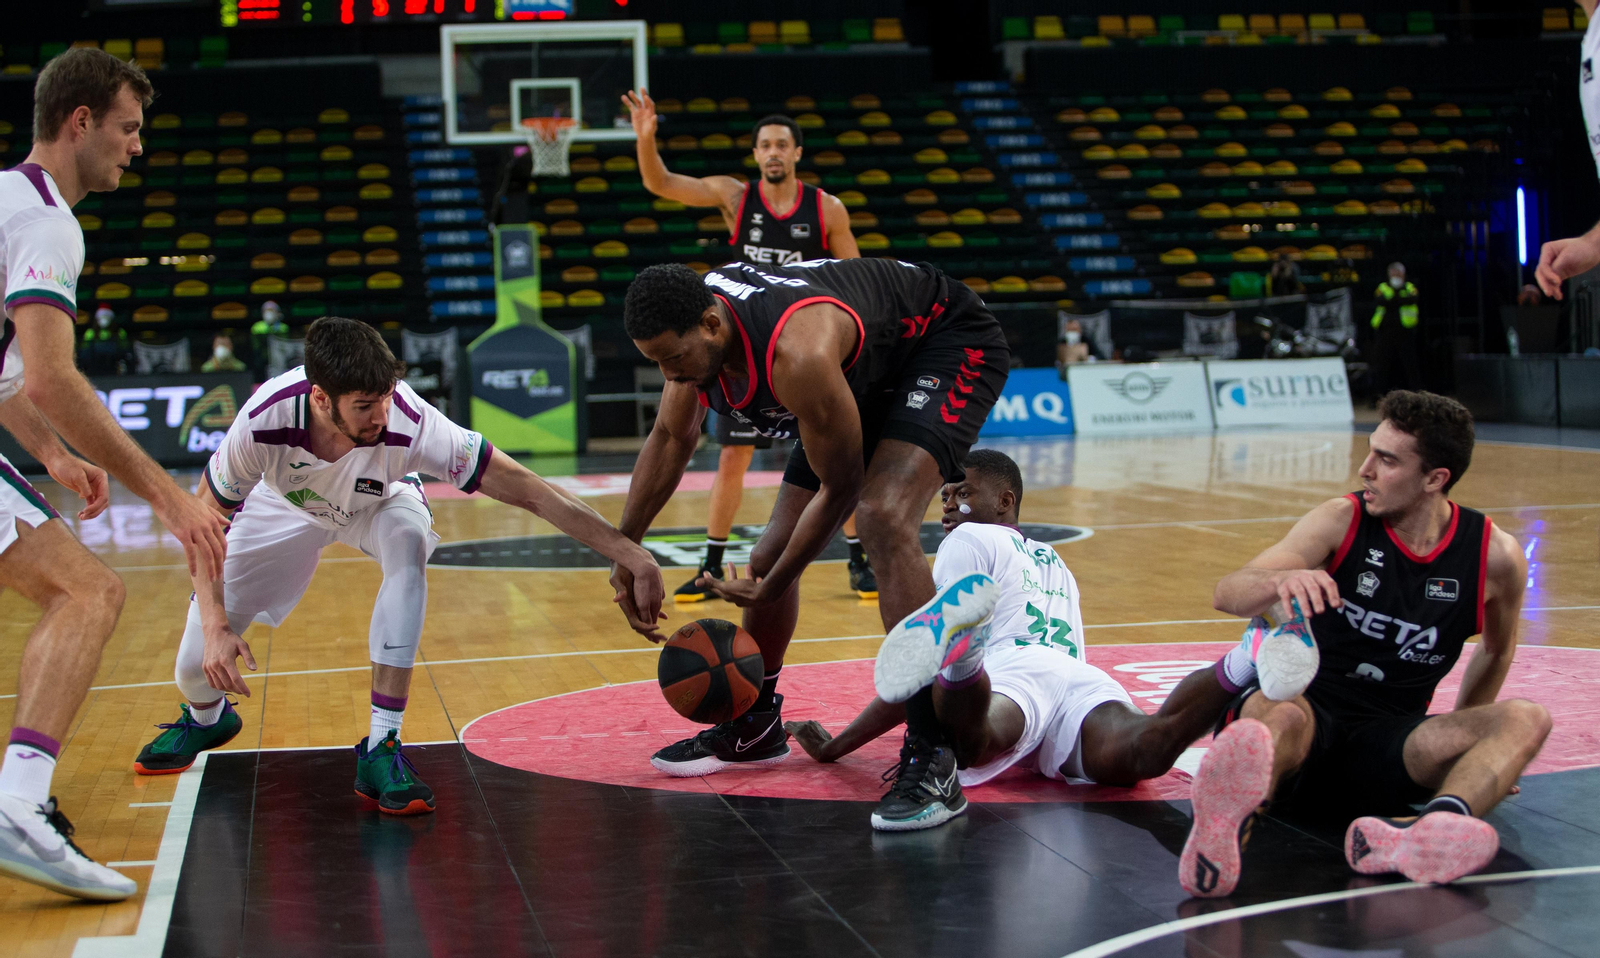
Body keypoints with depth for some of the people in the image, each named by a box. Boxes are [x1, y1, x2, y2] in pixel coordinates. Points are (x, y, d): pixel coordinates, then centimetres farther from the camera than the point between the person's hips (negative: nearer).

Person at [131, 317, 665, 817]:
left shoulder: (410, 423, -42)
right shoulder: (265, 420, -39)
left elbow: (526, 491, -39)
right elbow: (206, 518, -22)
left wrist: (631, 555, -41)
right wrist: (215, 625, -32)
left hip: (377, 505, -1)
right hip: (283, 507, 1)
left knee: (408, 536, -37)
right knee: (200, 665, -4)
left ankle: (381, 750, -29)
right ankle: (206, 718, 40)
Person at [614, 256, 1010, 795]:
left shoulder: (798, 355, -40)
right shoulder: (690, 325, -15)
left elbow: (840, 487, -27)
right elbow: (670, 437, 5)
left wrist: (771, 589, -17)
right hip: (865, 373, 9)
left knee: (883, 518, -32)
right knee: (773, 553, 8)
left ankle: (934, 758, -31)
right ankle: (754, 729, 29)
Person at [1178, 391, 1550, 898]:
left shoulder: (1496, 556, 2)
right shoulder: (1343, 521, -3)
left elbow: (1497, 650, 23)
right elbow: (1228, 593, -13)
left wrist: (1462, 742, 22)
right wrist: (1282, 580, -35)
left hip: (1387, 744, 2)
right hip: (1307, 709, -2)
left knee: (1526, 719, -23)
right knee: (1281, 718, -37)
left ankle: (1429, 830, -54)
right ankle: (1220, 827, -71)